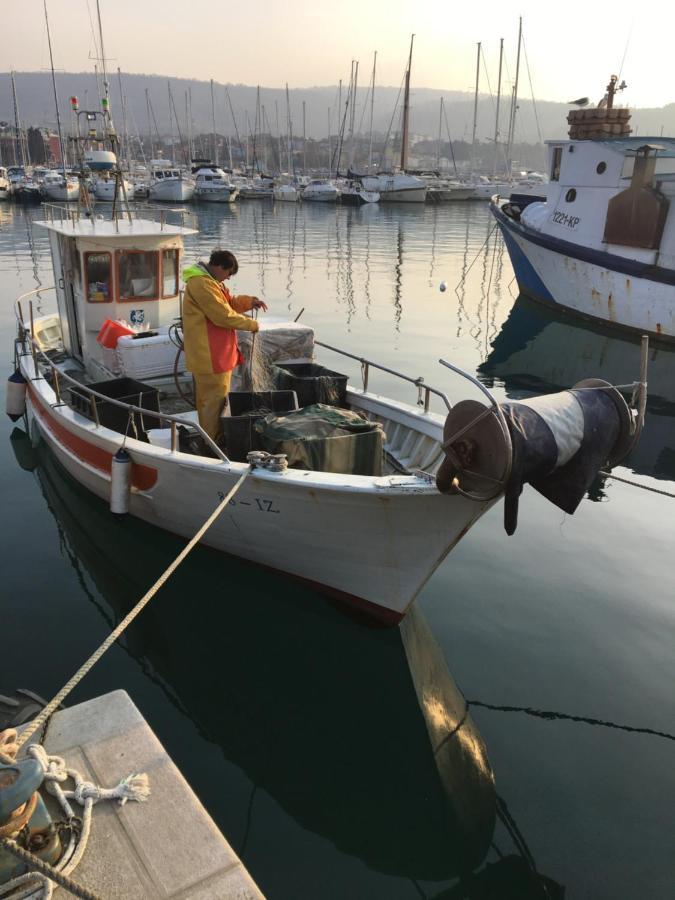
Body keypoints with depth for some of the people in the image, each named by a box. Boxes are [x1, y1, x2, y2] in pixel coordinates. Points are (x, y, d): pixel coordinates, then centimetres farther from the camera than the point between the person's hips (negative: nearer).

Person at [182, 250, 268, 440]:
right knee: (216, 401, -7)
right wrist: (252, 324, -11)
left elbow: (229, 302, 23)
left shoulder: (211, 281, 15)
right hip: (211, 357, -11)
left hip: (211, 354, 11)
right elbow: (224, 315, -22)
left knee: (207, 399, 18)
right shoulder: (201, 284, -20)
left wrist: (250, 301, 6)